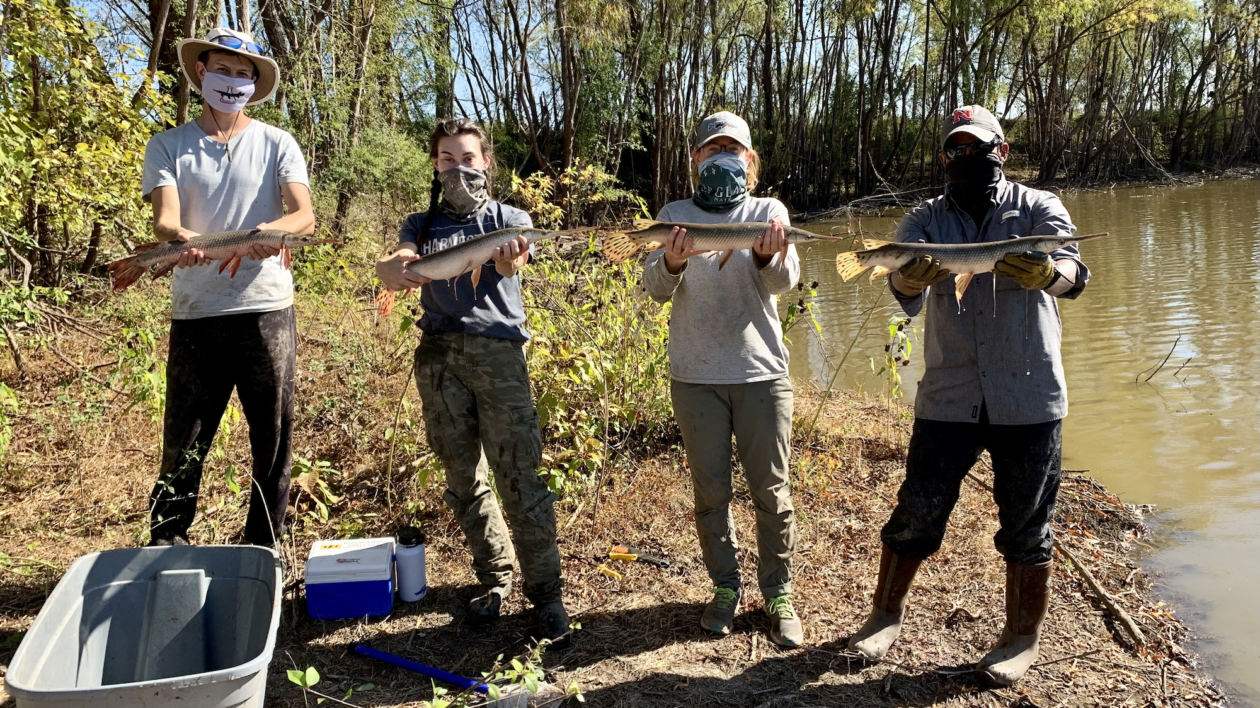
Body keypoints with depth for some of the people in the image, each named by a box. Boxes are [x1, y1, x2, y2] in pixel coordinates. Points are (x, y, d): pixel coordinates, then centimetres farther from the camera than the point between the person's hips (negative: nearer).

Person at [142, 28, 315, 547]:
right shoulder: (168, 146, 9)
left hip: (266, 312, 0)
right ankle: (165, 553, 19)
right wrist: (181, 238, -31)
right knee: (182, 445, 4)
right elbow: (163, 219, -6)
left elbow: (305, 216, -6)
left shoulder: (277, 145, 8)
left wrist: (271, 230, -29)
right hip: (195, 314, 0)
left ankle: (262, 554, 19)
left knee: (273, 442, 5)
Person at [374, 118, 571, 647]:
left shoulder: (509, 219, 9)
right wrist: (392, 268, -29)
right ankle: (495, 578, 23)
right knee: (463, 478, 8)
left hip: (497, 349, -3)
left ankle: (545, 592, -1)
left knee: (519, 475, -9)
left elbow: (511, 260, -13)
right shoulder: (422, 225, 16)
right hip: (438, 354, 4)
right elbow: (390, 267, -3)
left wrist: (510, 261, -39)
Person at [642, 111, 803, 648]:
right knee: (711, 491, 9)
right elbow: (655, 288, -7)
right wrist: (671, 264, -31)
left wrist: (769, 257, -35)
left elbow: (785, 281, -11)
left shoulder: (768, 211, 4)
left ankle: (778, 596, 19)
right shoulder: (675, 214, 6)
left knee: (771, 491, 4)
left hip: (762, 372, 0)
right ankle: (725, 588, 25)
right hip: (695, 376, 1)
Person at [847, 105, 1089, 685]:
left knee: (1027, 526, 8)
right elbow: (903, 281, -14)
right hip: (947, 395, 1)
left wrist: (1047, 274, -41)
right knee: (916, 512, 6)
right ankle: (886, 614, 27)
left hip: (1029, 397, -1)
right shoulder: (925, 221, 6)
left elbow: (1072, 271, -17)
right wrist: (911, 276, -39)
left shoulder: (1038, 208, 2)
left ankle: (1023, 638, 27)